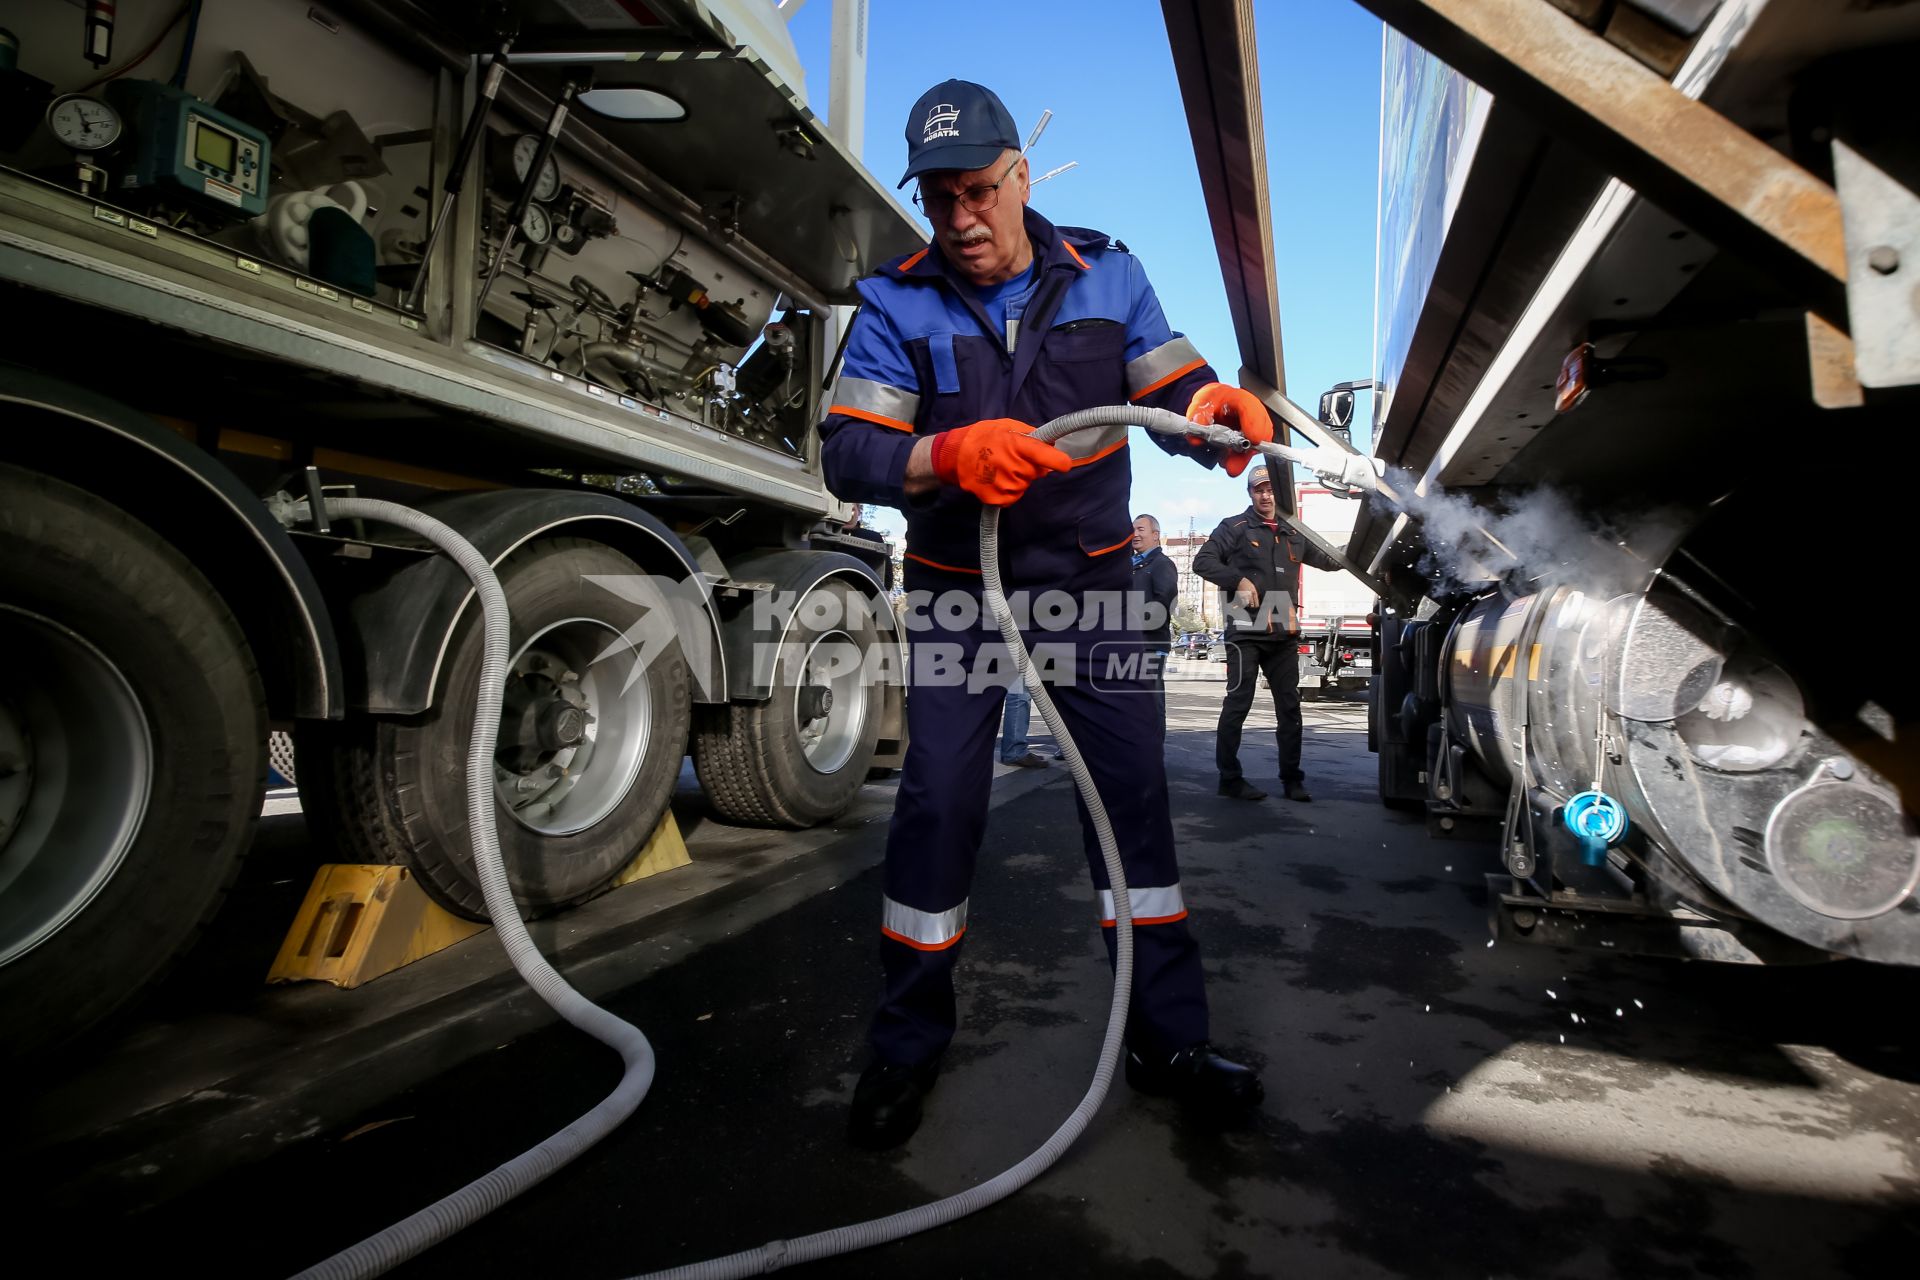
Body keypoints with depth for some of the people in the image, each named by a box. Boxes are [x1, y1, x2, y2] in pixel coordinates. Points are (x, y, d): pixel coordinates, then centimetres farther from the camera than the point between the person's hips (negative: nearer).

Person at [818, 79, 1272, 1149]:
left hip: (1088, 579, 2)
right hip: (958, 588, -1)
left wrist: (1221, 412, -25)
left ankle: (1169, 1037, 16)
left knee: (1134, 792, 1)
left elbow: (1175, 393, -1)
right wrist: (949, 457, -32)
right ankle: (909, 1043, 15)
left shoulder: (1106, 276, 3)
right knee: (940, 799, -5)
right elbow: (848, 453, -12)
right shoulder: (899, 306, -3)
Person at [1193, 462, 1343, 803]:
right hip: (1246, 632, -6)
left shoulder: (1293, 535, 18)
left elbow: (1327, 560, 31)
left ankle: (1292, 779, 15)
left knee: (1289, 707, 7)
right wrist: (1239, 580, -19)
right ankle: (1229, 778, 3)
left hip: (1284, 635, 6)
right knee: (1238, 704, -4)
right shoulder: (1235, 527, 2)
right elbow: (1203, 561, -7)